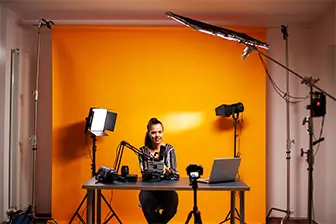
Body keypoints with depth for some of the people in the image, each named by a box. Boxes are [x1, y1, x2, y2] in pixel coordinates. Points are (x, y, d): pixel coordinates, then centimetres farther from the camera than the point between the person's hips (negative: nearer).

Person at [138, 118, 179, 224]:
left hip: (167, 188, 0)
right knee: (145, 198, -32)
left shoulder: (169, 149, 1)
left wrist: (166, 169, -27)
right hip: (149, 189, 0)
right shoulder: (143, 150, 4)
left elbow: (175, 175, -6)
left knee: (173, 199, -30)